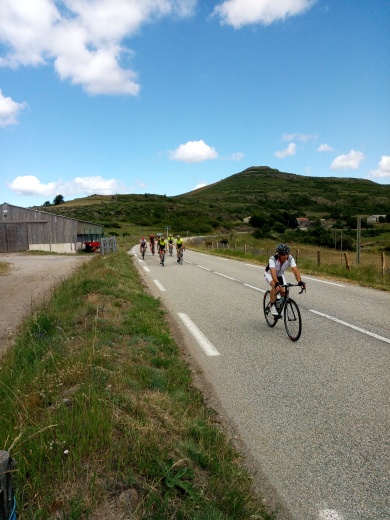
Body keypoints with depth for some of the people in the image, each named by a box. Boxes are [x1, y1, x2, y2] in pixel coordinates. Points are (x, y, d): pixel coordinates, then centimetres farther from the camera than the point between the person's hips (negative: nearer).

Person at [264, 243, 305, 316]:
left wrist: (300, 281, -53)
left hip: (280, 275, 4)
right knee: (275, 286, -34)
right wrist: (277, 283, -67)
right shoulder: (273, 259, -37)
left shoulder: (290, 258, -28)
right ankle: (272, 306, -15)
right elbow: (273, 273, -50)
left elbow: (295, 270, -37)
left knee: (284, 293, -11)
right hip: (269, 274, -4)